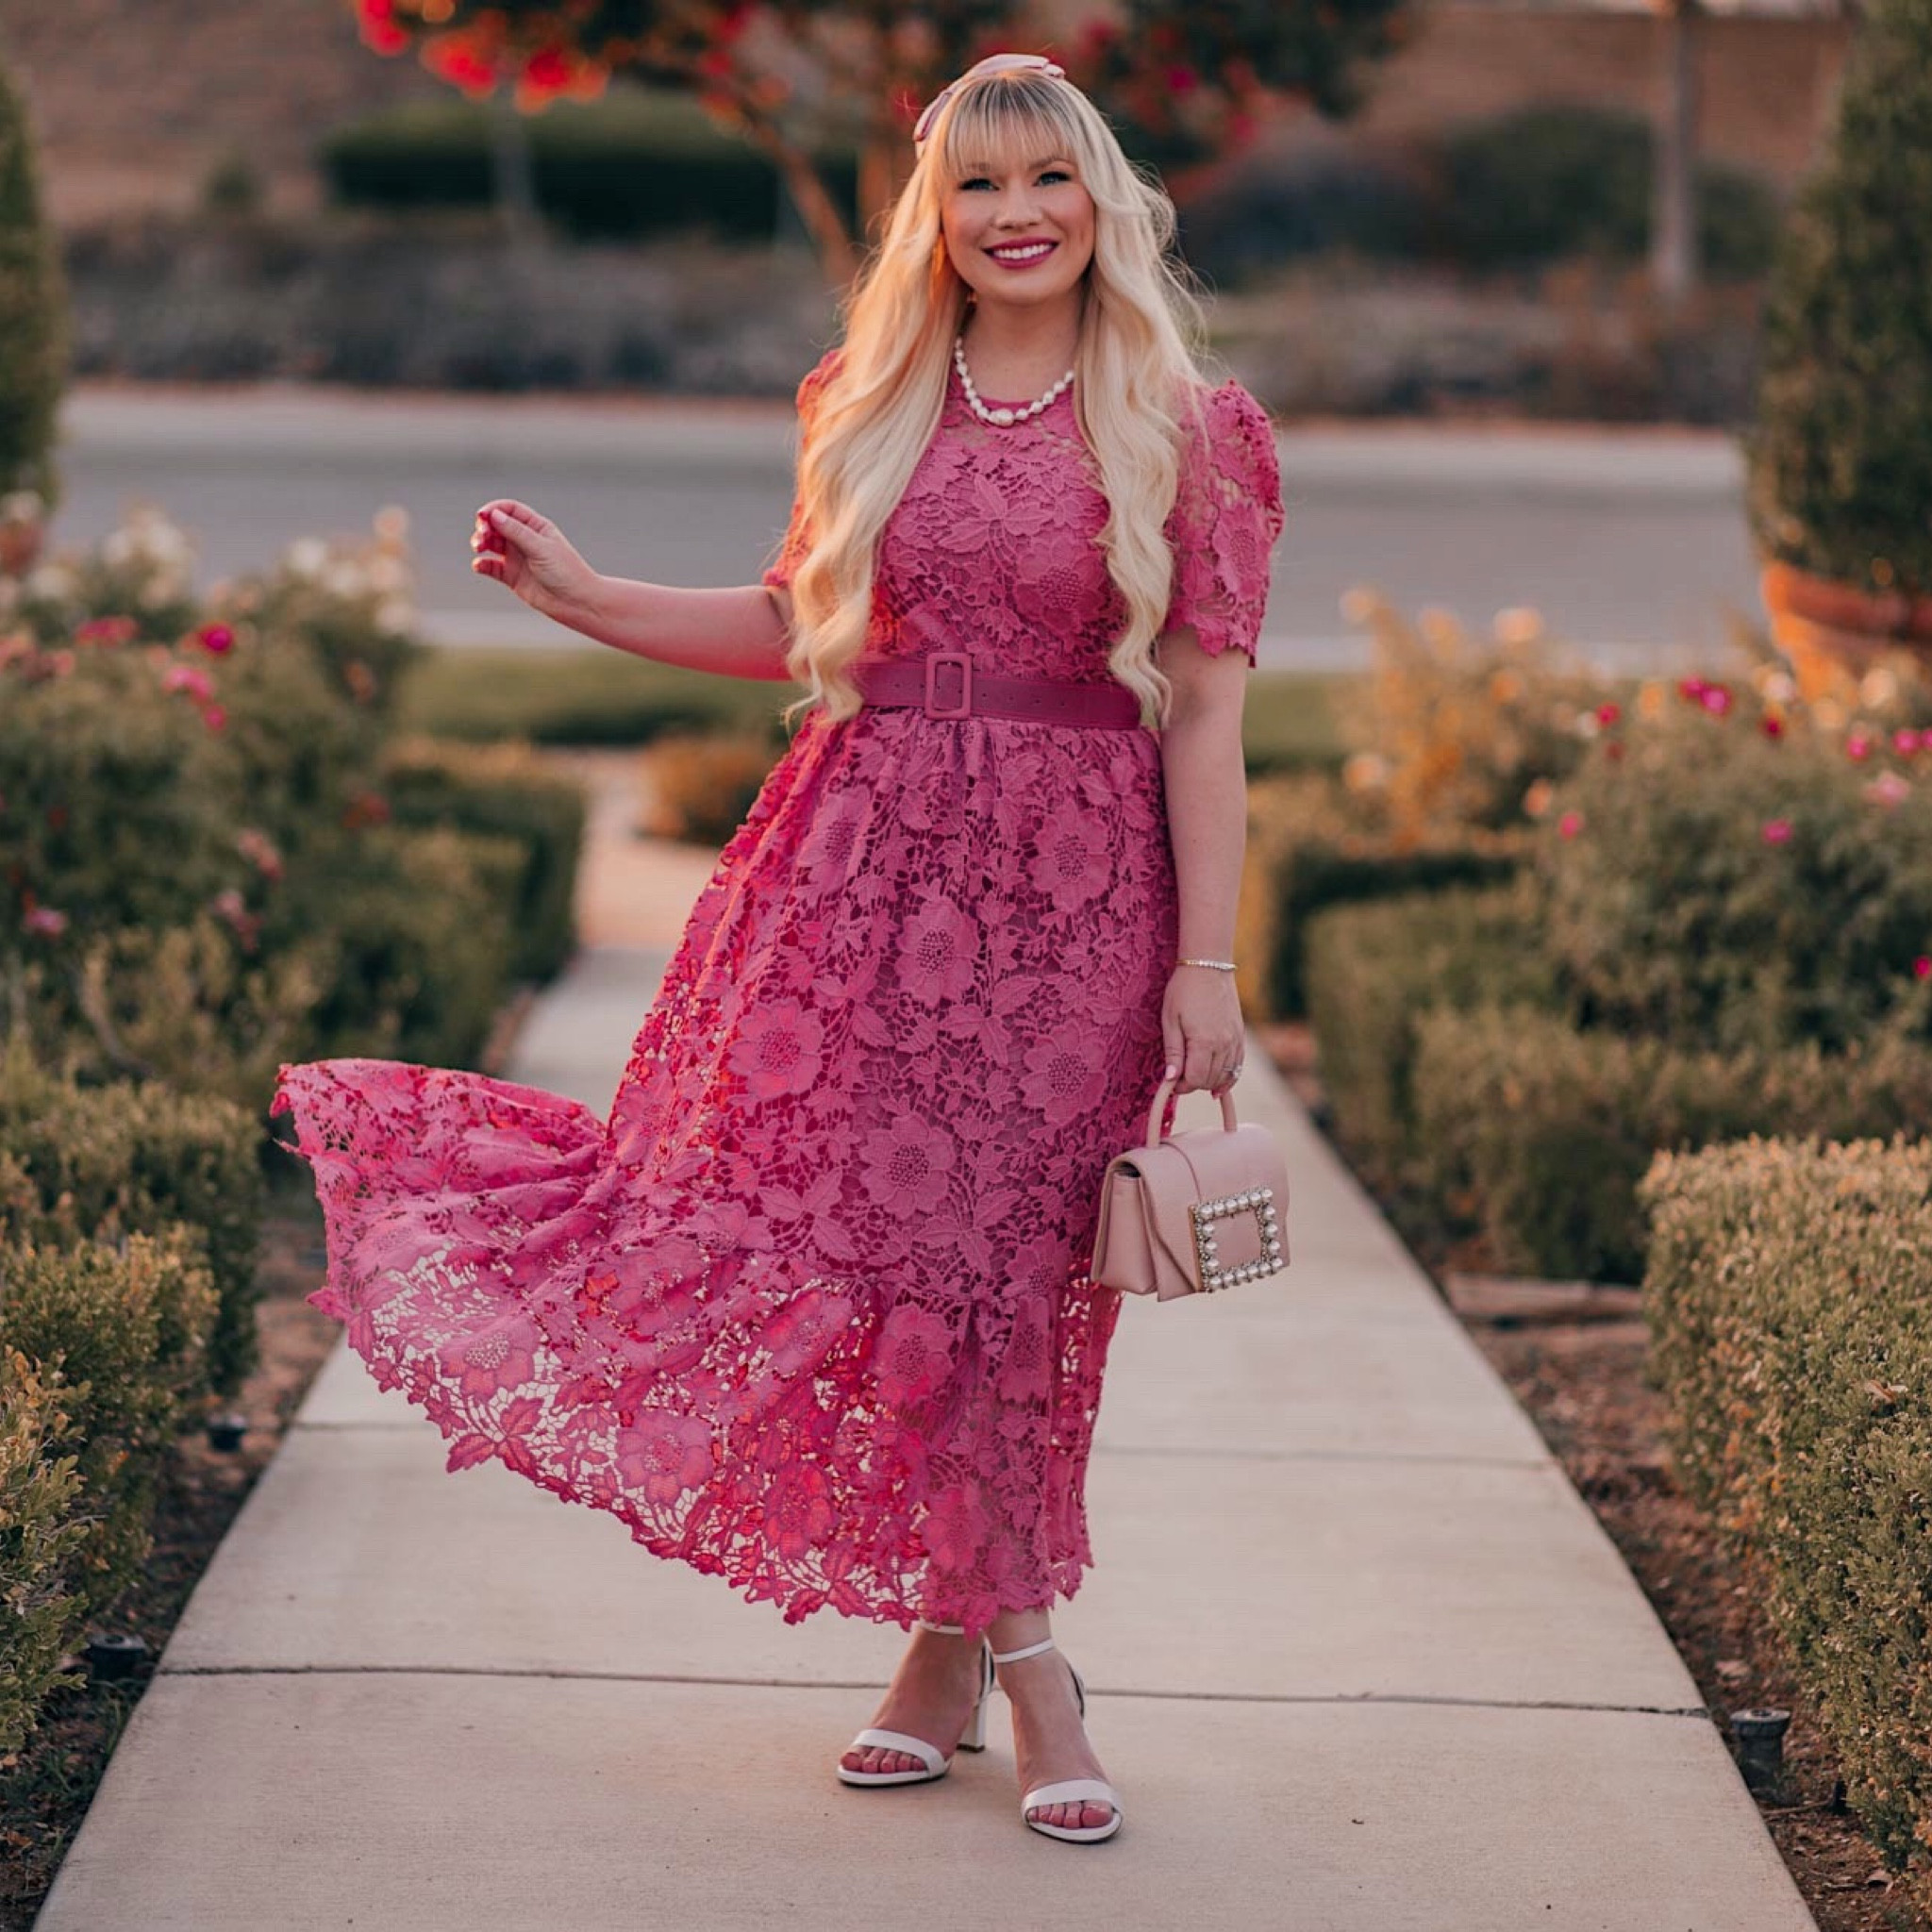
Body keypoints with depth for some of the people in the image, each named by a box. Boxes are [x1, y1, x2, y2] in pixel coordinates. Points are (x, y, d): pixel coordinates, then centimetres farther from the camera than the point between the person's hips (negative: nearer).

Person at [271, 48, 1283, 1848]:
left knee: (1008, 1265, 1)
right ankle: (1018, 1660, 13)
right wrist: (579, 593, 11)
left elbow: (1205, 713, -3)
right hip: (866, 864, 3)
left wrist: (1207, 965, -7)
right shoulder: (867, 404, 10)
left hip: (1075, 891, -3)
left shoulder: (1192, 432, 0)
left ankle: (954, 1640, 15)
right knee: (871, 1238, -1)